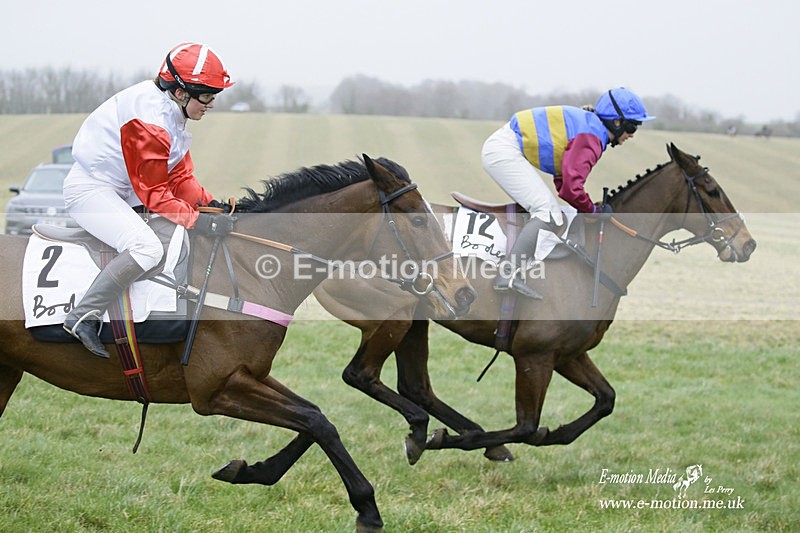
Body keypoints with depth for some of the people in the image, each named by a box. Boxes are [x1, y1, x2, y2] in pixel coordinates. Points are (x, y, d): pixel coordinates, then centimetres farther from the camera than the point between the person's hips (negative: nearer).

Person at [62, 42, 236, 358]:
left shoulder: (171, 109, 5)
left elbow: (179, 175, 9)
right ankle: (83, 317, -26)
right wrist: (197, 220, -24)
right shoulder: (151, 120, -26)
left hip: (122, 189, 11)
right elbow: (153, 194, -22)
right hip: (90, 189, -11)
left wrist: (209, 203, -4)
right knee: (148, 248, -30)